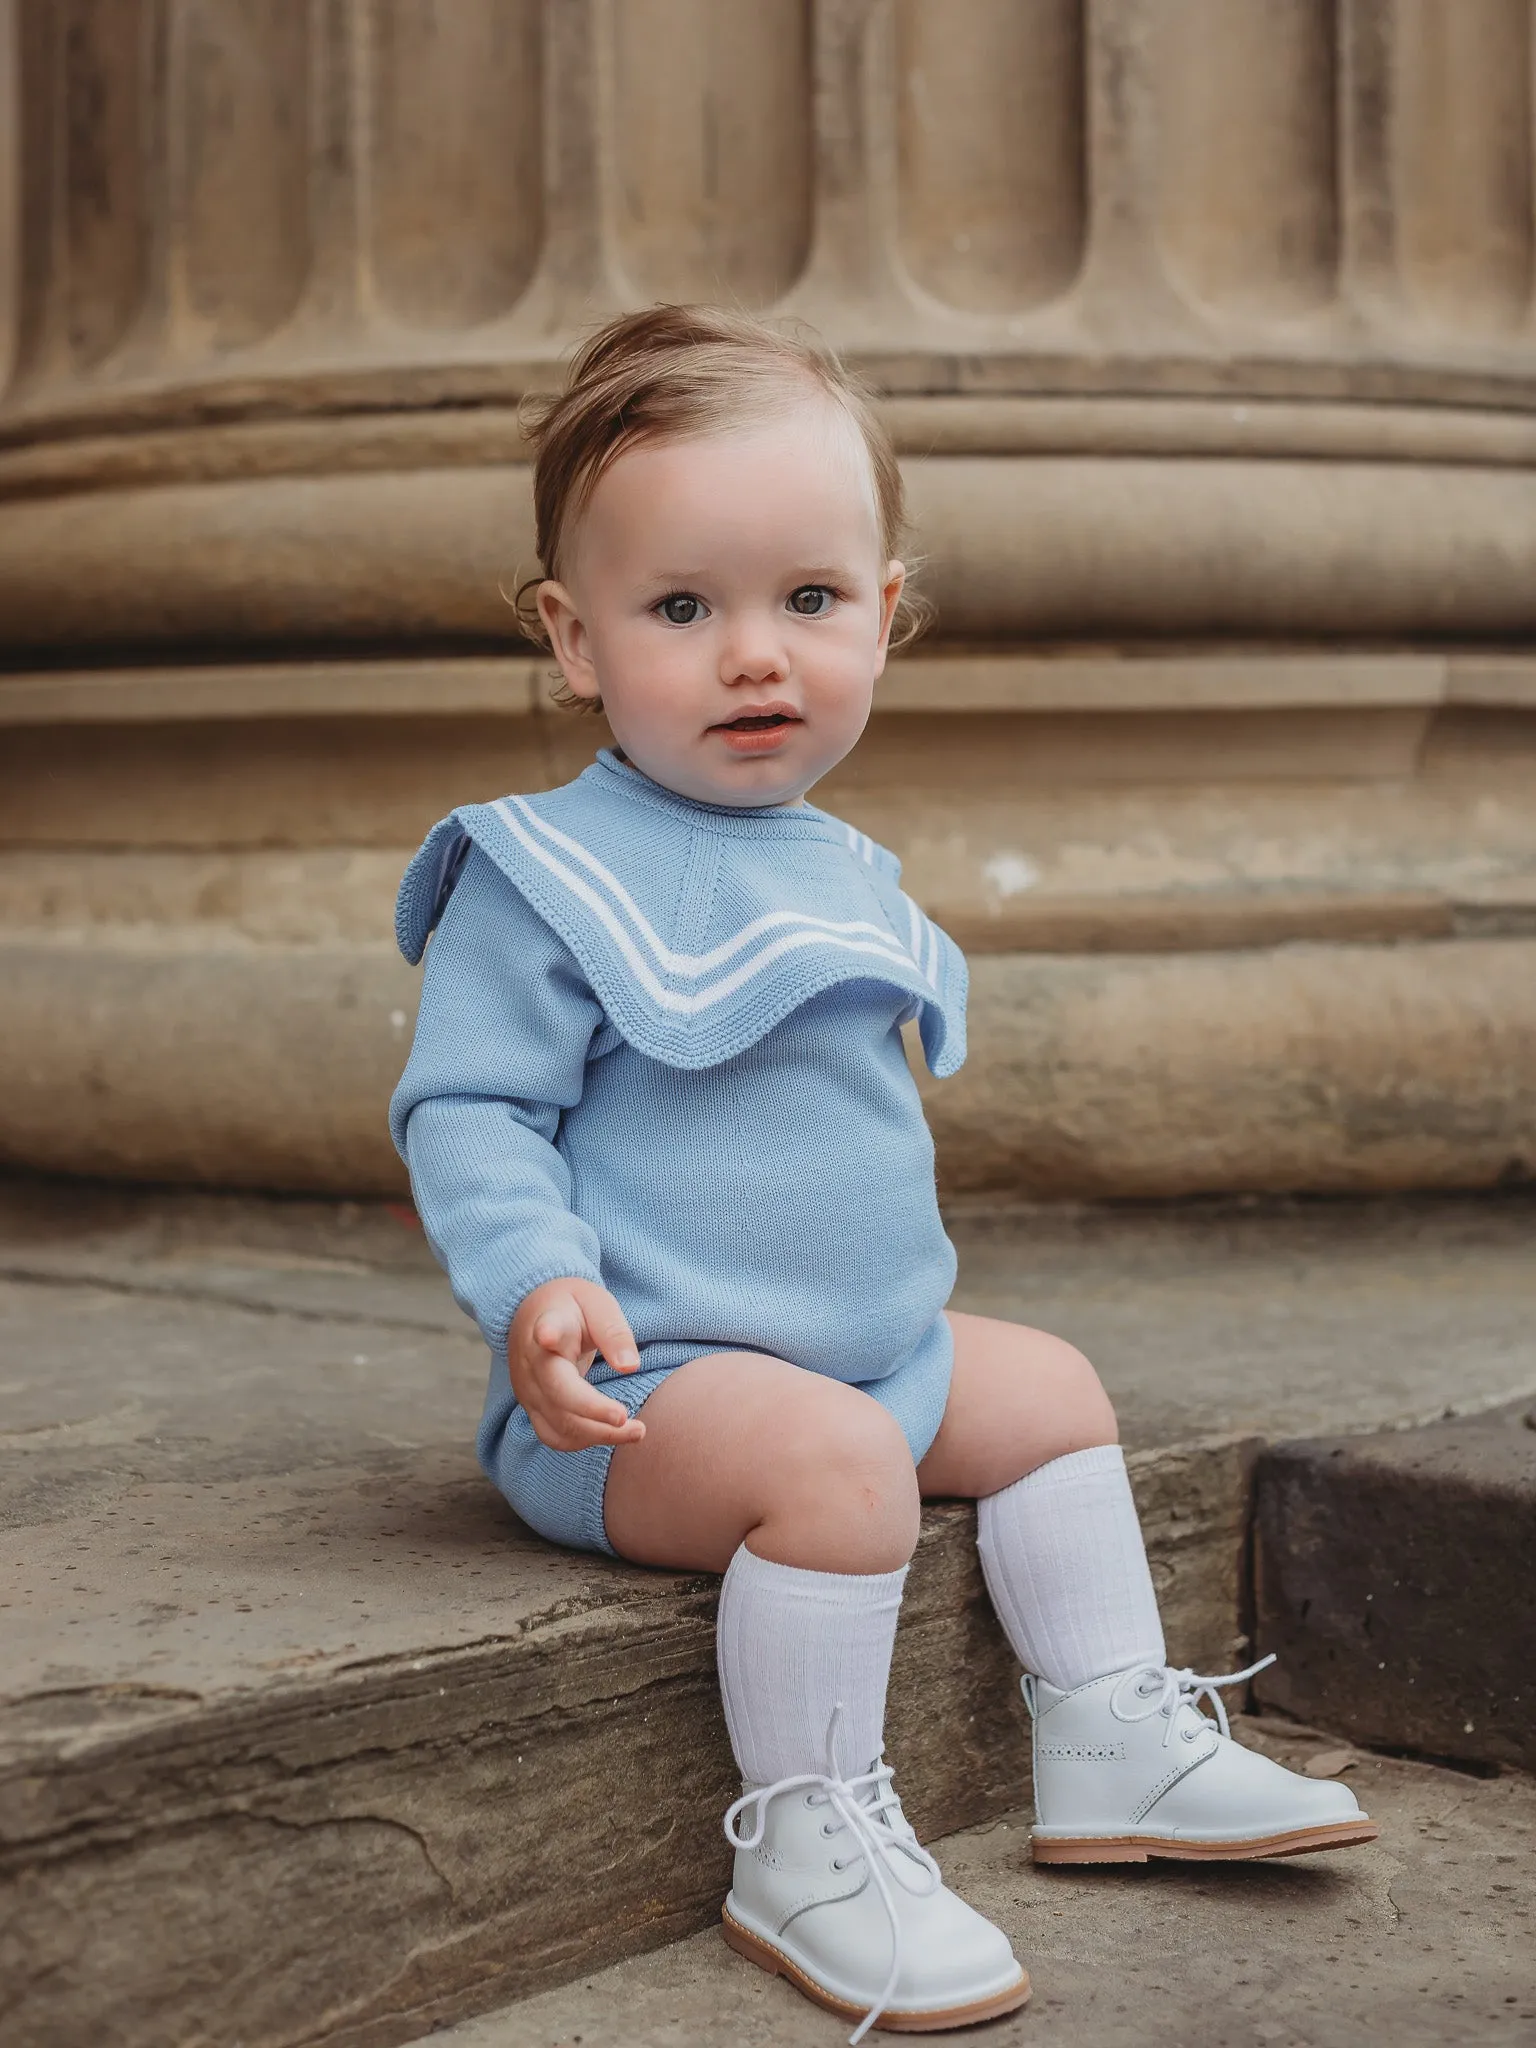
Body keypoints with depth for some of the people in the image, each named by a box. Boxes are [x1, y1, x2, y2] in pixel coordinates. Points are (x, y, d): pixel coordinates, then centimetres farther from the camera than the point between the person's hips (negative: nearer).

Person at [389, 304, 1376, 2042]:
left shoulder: (844, 872, 11)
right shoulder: (548, 876, -15)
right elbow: (464, 1110, -17)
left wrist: (899, 1289, 25)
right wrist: (534, 1282, -32)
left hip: (875, 1344, 9)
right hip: (649, 1377, -9)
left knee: (1051, 1391, 16)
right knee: (833, 1459, -32)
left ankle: (1112, 1743, 25)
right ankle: (804, 1845, -18)